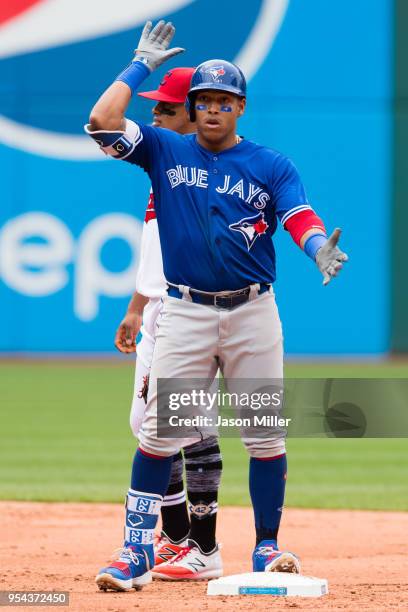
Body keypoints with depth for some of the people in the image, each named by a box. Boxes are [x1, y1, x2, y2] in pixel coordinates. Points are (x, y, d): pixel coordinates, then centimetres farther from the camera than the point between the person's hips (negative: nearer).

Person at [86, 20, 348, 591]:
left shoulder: (271, 165, 5)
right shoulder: (165, 151, 7)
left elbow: (301, 219, -8)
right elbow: (102, 121, -6)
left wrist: (321, 251, -30)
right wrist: (141, 65, 1)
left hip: (253, 312, 0)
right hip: (186, 312, 0)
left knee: (266, 436, 2)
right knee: (158, 432, -6)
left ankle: (267, 549, 13)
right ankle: (138, 553, -3)